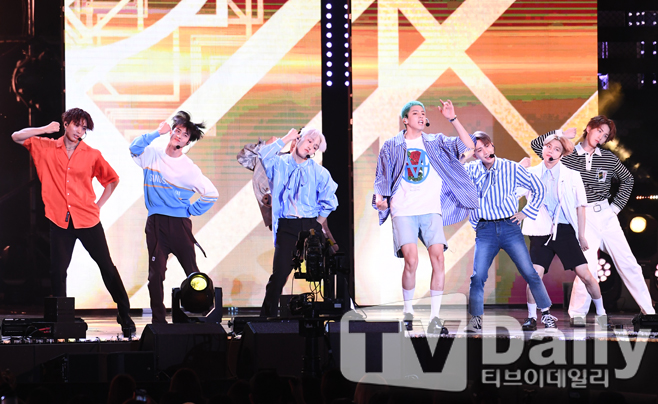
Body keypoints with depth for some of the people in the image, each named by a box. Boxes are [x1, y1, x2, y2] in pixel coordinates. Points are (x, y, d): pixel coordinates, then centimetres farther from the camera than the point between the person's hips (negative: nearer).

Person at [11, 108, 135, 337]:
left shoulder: (92, 155, 3)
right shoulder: (46, 148, 4)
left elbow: (112, 179, 14)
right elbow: (17, 137, 1)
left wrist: (99, 205, 5)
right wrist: (45, 129, -10)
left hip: (88, 219, 0)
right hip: (60, 221, 1)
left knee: (107, 266, 2)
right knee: (57, 271, 1)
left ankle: (125, 316, 9)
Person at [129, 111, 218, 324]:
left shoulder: (189, 168, 0)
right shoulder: (153, 154, 7)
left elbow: (211, 194, 4)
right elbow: (134, 148, -12)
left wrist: (191, 210, 1)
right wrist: (156, 133, -15)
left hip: (179, 224, -1)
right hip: (156, 223, 1)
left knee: (192, 272, -2)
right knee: (156, 274, -2)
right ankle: (158, 320, 3)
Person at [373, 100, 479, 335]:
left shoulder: (435, 143, 14)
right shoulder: (391, 146, 12)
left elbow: (468, 146, 4)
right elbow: (382, 179, 14)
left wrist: (453, 120, -2)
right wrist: (380, 197, -6)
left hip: (431, 209, 1)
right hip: (403, 210, -1)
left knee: (438, 257, -15)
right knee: (411, 260, -18)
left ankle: (434, 317, -10)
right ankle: (408, 311, 4)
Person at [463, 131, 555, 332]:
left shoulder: (512, 168, 3)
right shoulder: (471, 170, 5)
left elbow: (538, 189, 9)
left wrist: (526, 213, 4)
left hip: (510, 227, -1)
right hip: (485, 230, 1)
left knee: (530, 273, -5)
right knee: (478, 276, -9)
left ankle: (547, 315, 4)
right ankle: (475, 320, 0)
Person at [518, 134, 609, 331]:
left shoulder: (572, 176, 5)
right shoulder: (531, 174, 6)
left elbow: (580, 207, 6)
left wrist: (581, 235, 4)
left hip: (565, 231, 0)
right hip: (541, 232, 0)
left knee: (585, 274, -4)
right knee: (535, 275, -12)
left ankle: (601, 314, 12)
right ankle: (531, 318, 4)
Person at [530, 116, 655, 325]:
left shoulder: (608, 158, 8)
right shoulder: (567, 155, 1)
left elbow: (627, 179, 21)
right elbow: (536, 145, 0)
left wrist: (617, 205, 11)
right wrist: (561, 134, -5)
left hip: (607, 215, 3)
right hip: (583, 218, -3)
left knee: (627, 262, 3)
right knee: (588, 266, -18)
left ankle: (648, 310, 9)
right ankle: (577, 313, -5)